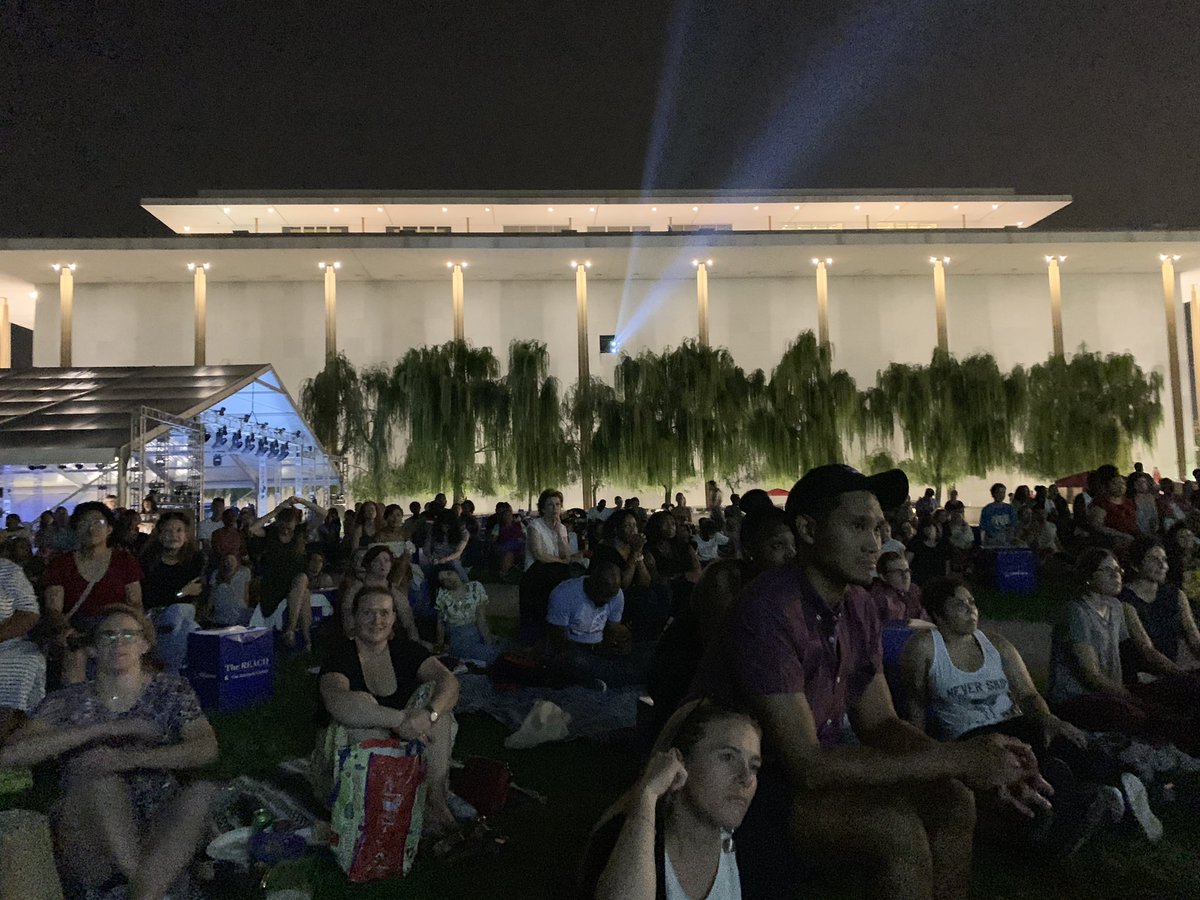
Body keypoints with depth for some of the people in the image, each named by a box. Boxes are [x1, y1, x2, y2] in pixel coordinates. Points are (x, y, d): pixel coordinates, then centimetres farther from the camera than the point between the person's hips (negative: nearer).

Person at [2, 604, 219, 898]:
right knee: (97, 768, -28)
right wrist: (108, 728, -19)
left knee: (203, 792, -30)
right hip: (89, 856, 0)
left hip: (161, 840, 0)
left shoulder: (170, 692, 7)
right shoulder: (68, 703, 8)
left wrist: (131, 759, -23)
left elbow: (207, 750, -8)